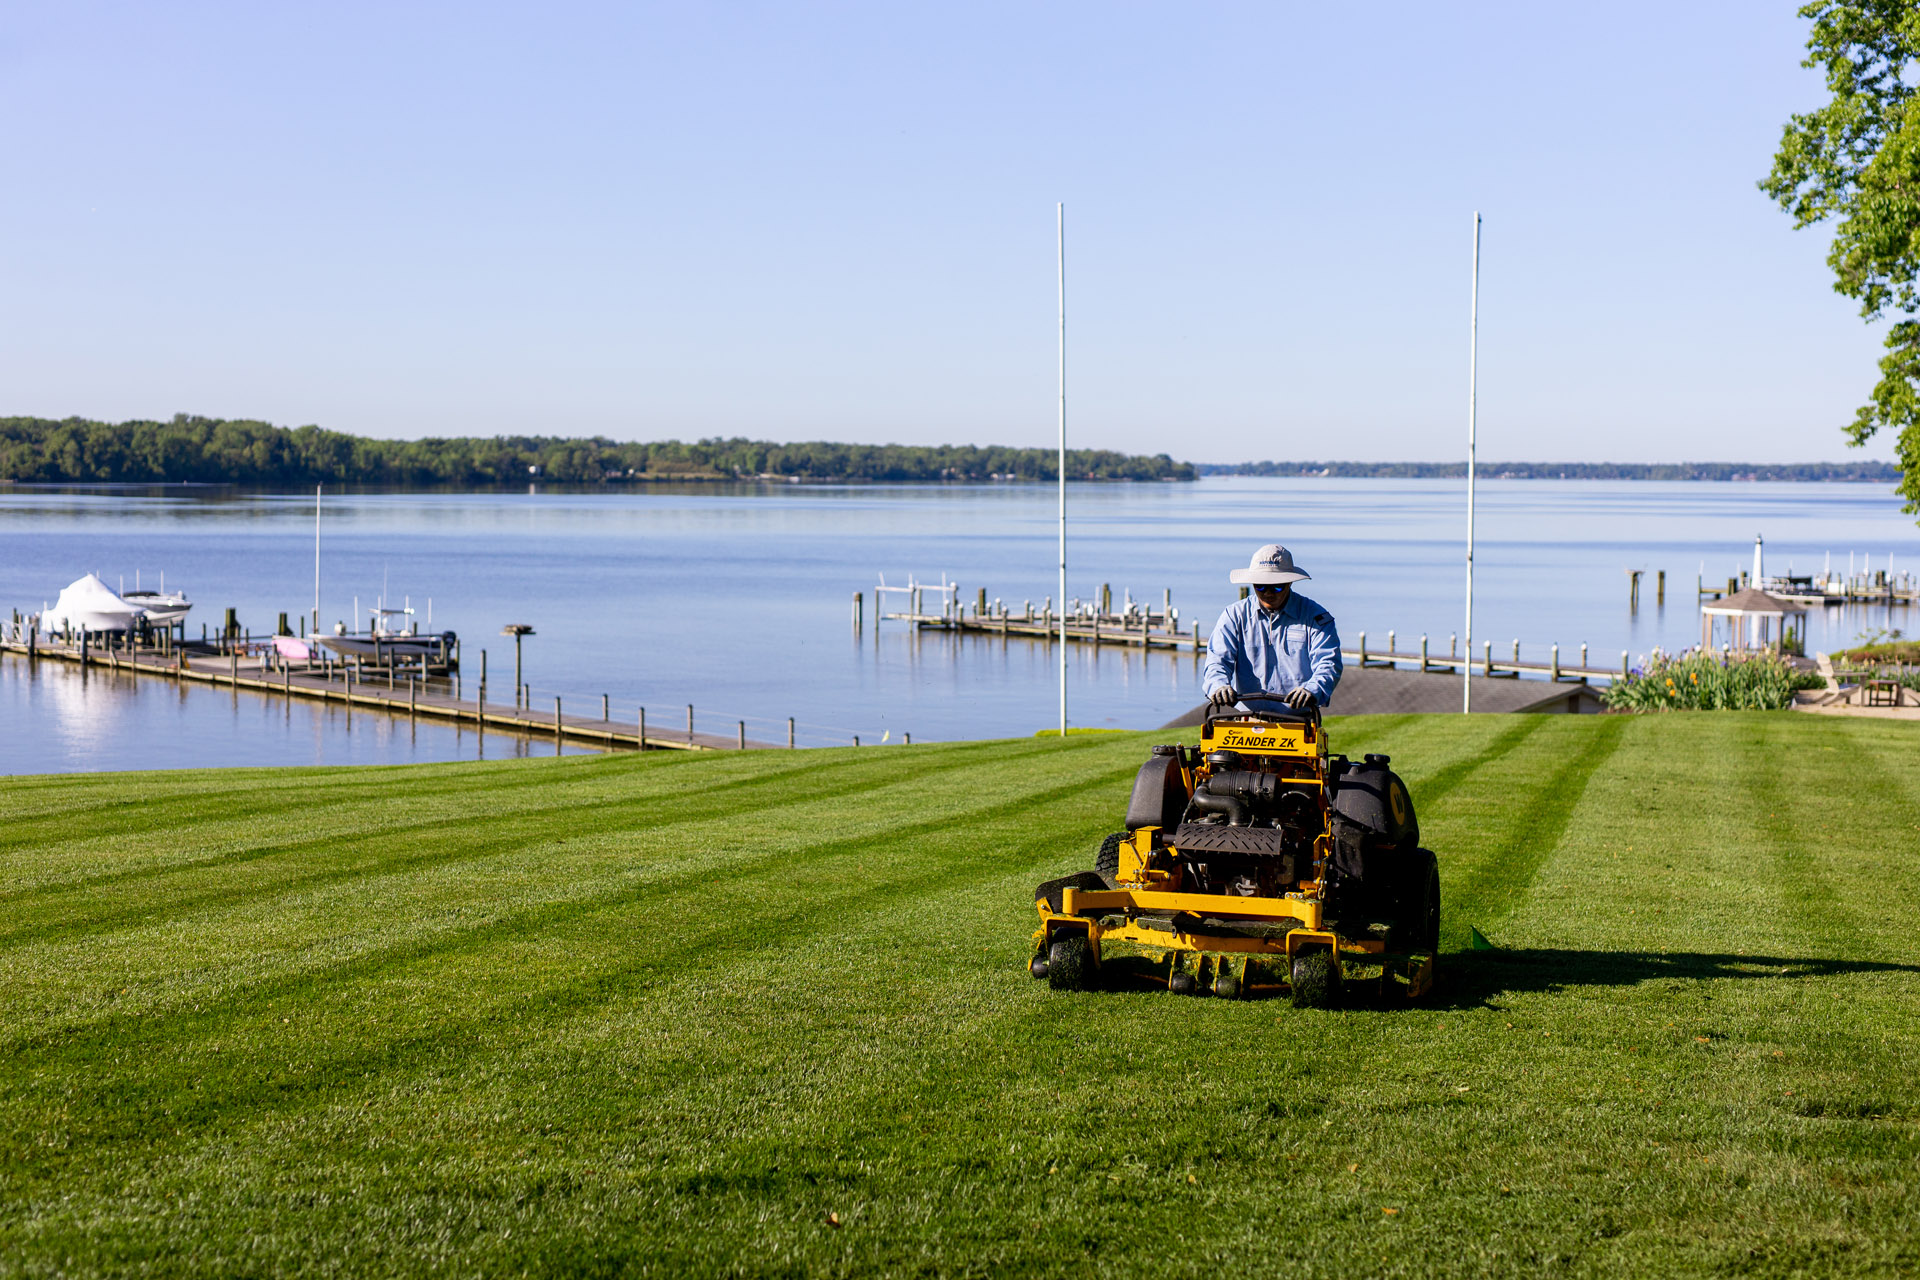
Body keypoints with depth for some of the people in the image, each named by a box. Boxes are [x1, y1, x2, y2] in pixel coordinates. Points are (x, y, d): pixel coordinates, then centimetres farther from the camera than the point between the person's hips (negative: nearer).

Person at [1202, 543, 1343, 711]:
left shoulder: (1315, 617, 7)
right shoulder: (1234, 615, 13)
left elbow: (1328, 664, -3)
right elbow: (1217, 659, 2)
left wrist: (1312, 690, -28)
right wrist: (1218, 686, -23)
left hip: (1297, 716, -2)